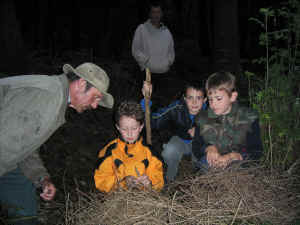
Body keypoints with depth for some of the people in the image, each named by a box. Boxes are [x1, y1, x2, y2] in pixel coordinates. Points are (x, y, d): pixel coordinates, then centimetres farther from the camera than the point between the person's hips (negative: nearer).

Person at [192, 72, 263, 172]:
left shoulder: (249, 117, -2)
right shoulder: (202, 118, 5)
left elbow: (256, 151, -2)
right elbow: (196, 147, 11)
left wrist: (232, 156, -19)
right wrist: (209, 148, -12)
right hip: (210, 165, 2)